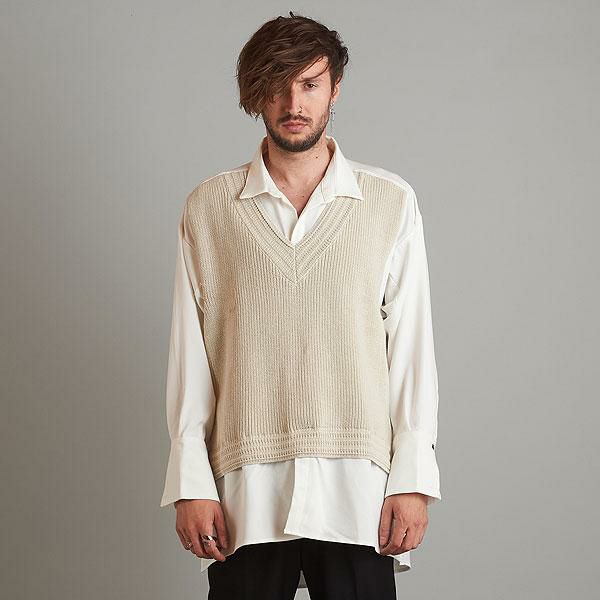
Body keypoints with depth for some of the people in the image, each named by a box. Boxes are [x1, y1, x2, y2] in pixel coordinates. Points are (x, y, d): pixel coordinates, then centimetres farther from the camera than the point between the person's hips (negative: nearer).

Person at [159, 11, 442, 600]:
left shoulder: (391, 201, 5)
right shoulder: (209, 207, 6)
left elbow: (412, 345, 3)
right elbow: (190, 350, 5)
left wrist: (413, 477, -2)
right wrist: (191, 482, 0)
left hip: (357, 485, 0)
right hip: (245, 488, 1)